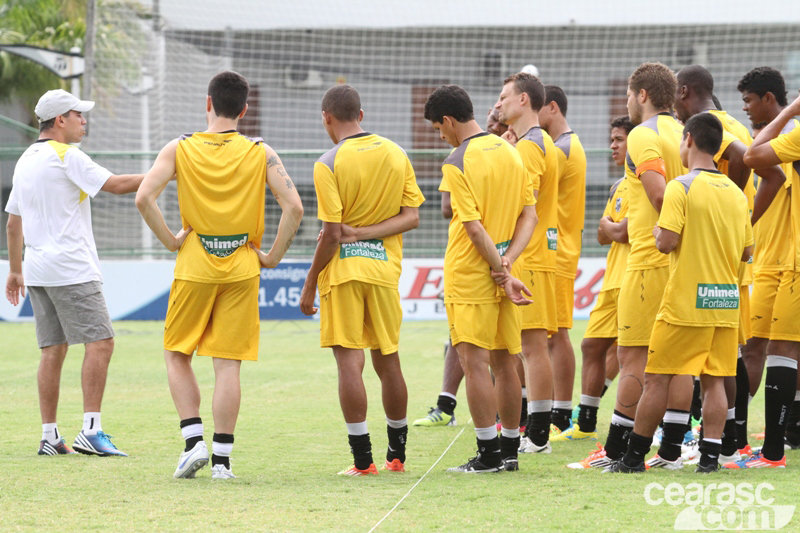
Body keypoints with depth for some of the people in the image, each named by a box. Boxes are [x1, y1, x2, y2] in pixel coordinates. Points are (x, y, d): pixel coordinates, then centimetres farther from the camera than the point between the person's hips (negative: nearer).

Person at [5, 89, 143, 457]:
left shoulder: (25, 161, 16)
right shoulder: (66, 156, -10)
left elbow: (13, 221, 21)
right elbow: (116, 185, -14)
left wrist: (15, 271, 28)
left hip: (37, 271, 9)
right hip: (72, 270, -9)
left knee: (53, 350, 9)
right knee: (100, 342, -9)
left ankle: (49, 437, 6)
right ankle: (90, 430, -17)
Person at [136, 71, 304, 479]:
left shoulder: (179, 150, -2)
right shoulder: (260, 154, -1)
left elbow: (144, 197, -14)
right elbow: (294, 207, -9)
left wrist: (170, 242, -4)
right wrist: (272, 257, 1)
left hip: (194, 266, -1)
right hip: (241, 268, 1)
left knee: (177, 354, 15)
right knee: (228, 364, 3)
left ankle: (194, 441, 3)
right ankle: (222, 458, 2)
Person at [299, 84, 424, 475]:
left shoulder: (329, 164, -10)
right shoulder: (396, 155, 6)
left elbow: (331, 234, -13)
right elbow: (412, 217, 1)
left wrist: (309, 284, -4)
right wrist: (368, 232, -5)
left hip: (343, 268, -5)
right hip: (385, 268, 5)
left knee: (349, 362, -5)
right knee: (388, 362, 14)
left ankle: (362, 459, -9)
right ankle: (397, 454, 22)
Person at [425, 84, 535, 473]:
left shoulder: (457, 163, -14)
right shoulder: (510, 152, 8)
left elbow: (474, 227, -18)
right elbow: (529, 215, 7)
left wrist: (502, 273, -13)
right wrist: (507, 261, -3)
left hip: (470, 276, -7)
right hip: (502, 272, 7)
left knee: (474, 362, -4)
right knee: (504, 361, 12)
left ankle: (489, 454, -6)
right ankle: (509, 450, 17)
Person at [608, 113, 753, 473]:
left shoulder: (681, 187, -10)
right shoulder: (735, 193, 9)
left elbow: (667, 242, -16)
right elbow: (746, 251, 13)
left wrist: (656, 233, 5)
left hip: (686, 303, -5)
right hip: (726, 302, 5)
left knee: (657, 378, 2)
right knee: (714, 381, 6)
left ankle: (635, 456, 6)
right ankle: (710, 455, 1)